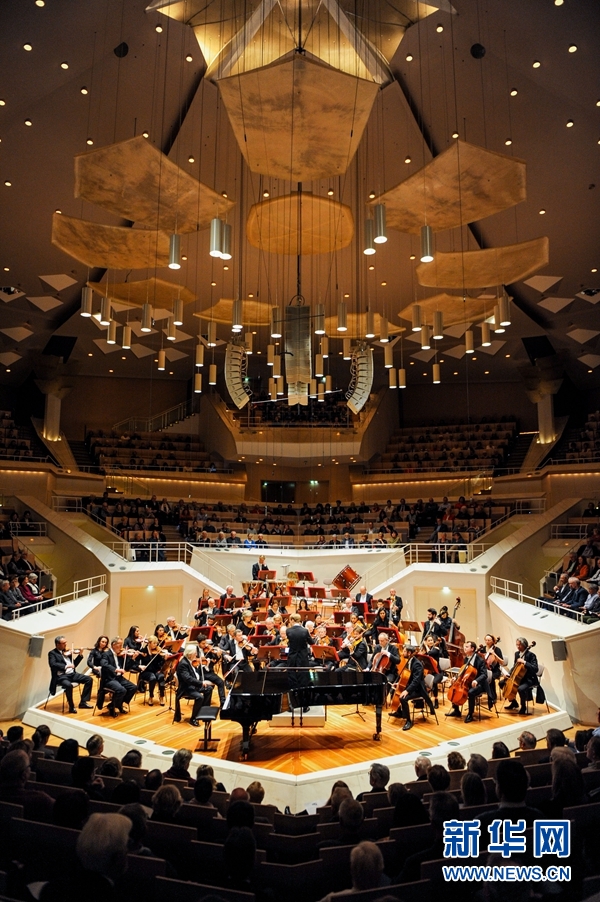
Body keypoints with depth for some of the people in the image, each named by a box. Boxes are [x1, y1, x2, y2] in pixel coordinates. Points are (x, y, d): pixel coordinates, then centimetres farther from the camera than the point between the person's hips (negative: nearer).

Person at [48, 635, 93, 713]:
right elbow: (52, 664, -22)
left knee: (89, 679, -6)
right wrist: (66, 666, -31)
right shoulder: (52, 653, -3)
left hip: (72, 674, 7)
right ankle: (71, 707, -17)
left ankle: (83, 702, 2)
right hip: (61, 676, -7)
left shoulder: (66, 651, 15)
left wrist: (80, 655, 5)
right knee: (68, 685, -38)